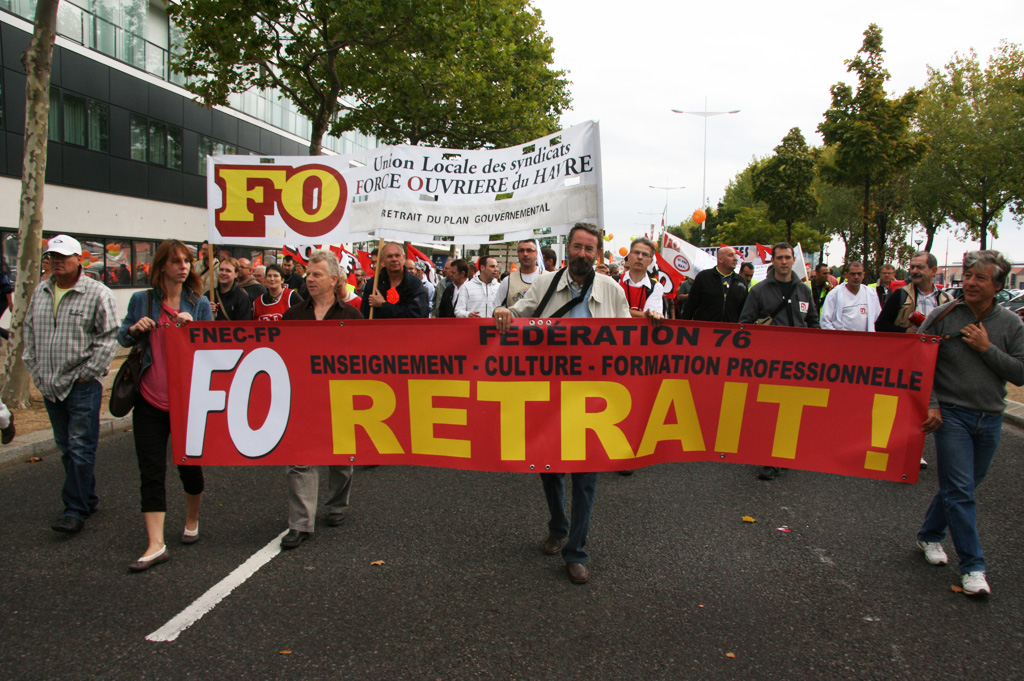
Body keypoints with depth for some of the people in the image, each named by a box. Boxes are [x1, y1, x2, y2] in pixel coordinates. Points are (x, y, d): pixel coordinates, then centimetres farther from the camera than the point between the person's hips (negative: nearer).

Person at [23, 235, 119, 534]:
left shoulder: (97, 293, -8)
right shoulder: (41, 292, 12)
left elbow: (109, 337, -10)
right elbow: (29, 330, 20)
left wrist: (86, 373, -13)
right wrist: (35, 369, 11)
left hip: (82, 385, -7)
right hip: (49, 385, 7)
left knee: (80, 448, -6)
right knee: (66, 448, 14)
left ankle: (76, 511, -1)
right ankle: (87, 499, 26)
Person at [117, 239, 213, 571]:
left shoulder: (199, 304, 1)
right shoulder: (141, 300, 3)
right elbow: (122, 339, 12)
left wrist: (192, 326, -16)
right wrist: (135, 329, -10)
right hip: (150, 399, 1)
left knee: (190, 465, 12)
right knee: (151, 471, -2)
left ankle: (192, 521, 36)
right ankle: (156, 545, 1)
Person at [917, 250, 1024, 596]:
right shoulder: (942, 316, -5)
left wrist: (987, 349, -13)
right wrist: (930, 405, -11)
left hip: (990, 418, 3)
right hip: (951, 414, -3)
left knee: (961, 486, 15)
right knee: (960, 490, -7)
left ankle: (929, 535, 35)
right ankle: (972, 566, 0)